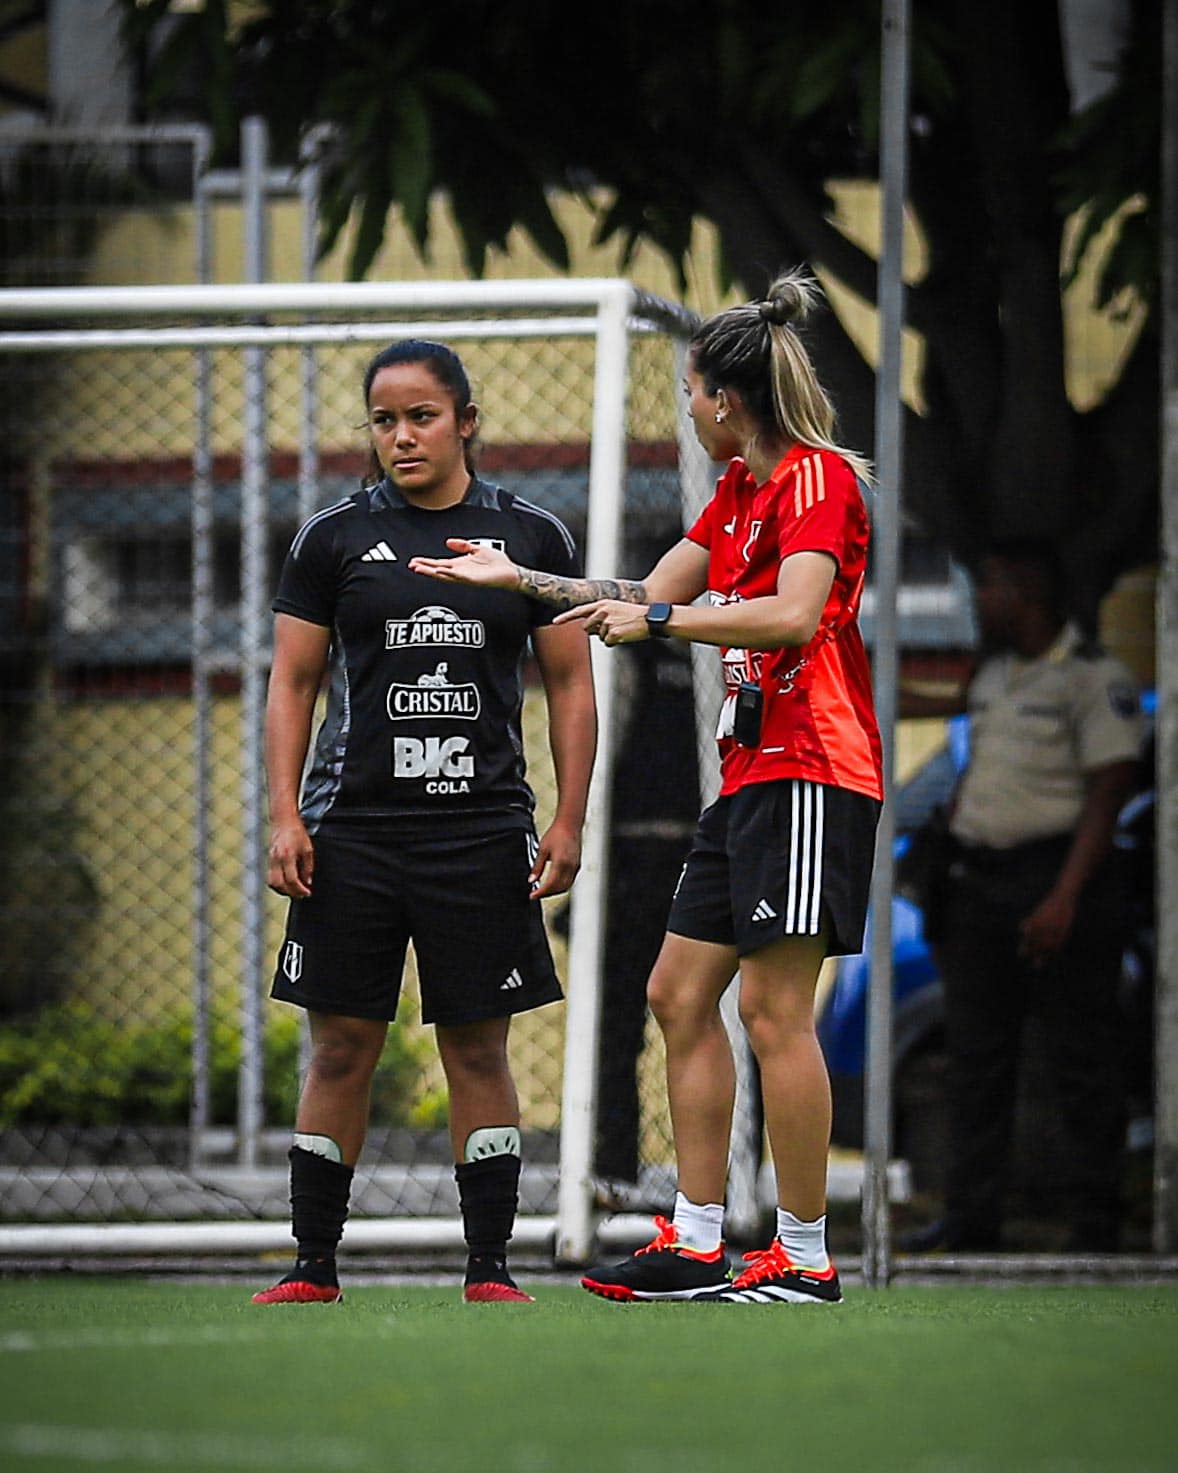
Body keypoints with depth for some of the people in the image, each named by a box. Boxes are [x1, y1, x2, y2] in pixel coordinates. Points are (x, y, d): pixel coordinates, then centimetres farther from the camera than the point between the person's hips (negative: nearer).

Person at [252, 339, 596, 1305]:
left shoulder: (532, 537, 6)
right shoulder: (335, 539, 6)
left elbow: (571, 685, 9)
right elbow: (291, 684, 8)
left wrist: (569, 822, 1)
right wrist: (285, 818, -2)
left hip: (483, 829, 0)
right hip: (353, 827, 0)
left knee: (479, 1051, 1)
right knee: (342, 1049, 1)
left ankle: (491, 1268, 5)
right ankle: (314, 1267, 6)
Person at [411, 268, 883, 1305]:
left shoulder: (816, 477, -10)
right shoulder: (740, 490, 19)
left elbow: (795, 615, -24)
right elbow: (650, 597, 28)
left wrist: (661, 621, -20)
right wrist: (518, 579, 28)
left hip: (811, 771, -10)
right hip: (752, 777, 10)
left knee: (774, 1006, -11)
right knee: (680, 993, 8)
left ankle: (806, 1258, -8)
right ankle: (697, 1242, 10)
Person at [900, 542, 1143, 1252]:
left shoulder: (1095, 678, -7)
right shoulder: (993, 675, 17)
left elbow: (1105, 795, -13)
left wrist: (1064, 897, -21)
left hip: (1054, 874, -8)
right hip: (978, 885, 8)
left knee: (1080, 1064, -4)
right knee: (978, 1059, 8)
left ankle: (1095, 1231, -2)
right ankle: (973, 1217, 13)